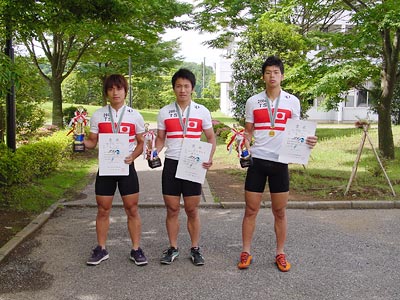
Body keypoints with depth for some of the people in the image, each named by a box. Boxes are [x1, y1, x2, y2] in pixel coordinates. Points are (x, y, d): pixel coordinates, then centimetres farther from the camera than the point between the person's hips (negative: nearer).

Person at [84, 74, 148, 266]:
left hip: (126, 168, -1)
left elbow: (141, 143, 6)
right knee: (103, 210, 7)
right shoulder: (98, 115, 3)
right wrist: (81, 142, -15)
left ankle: (136, 250, 15)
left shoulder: (135, 116, 1)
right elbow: (92, 142, 7)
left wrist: (132, 156, -13)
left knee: (132, 209, 3)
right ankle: (101, 249, 22)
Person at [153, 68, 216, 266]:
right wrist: (155, 151, -10)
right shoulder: (164, 112, 5)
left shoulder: (202, 111, 3)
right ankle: (173, 248, 19)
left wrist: (209, 158, -9)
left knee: (192, 210, 4)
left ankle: (195, 249, 18)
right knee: (172, 209, 5)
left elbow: (211, 138, 8)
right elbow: (160, 139, 11)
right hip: (171, 163, 1)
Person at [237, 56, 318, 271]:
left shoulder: (292, 101, 4)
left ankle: (280, 254, 21)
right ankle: (246, 252, 16)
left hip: (280, 161, 0)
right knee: (251, 210, 4)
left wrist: (307, 141, -13)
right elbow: (248, 132, 9)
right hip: (257, 160, 0)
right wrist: (244, 146, -11)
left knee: (280, 212, 7)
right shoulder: (253, 101, 4)